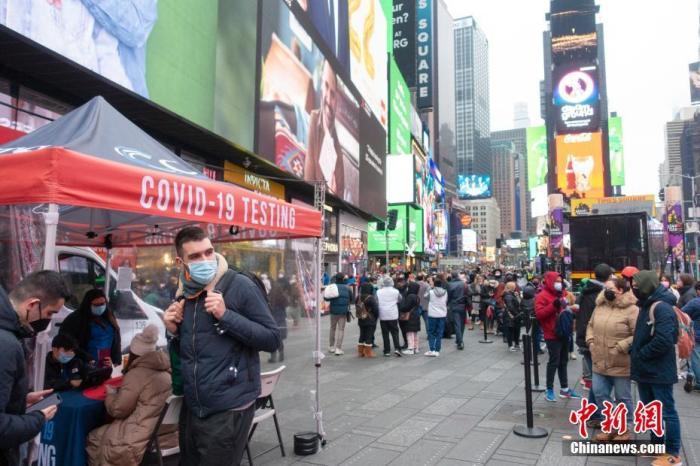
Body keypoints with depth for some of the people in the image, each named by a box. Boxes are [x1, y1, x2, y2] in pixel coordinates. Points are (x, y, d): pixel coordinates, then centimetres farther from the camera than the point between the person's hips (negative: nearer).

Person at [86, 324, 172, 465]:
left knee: (92, 439, 15)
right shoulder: (165, 370, 11)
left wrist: (110, 393, 12)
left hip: (145, 440, -7)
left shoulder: (137, 374, -11)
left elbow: (117, 410, -6)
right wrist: (120, 390, 24)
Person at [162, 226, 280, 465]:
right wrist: (174, 330, -2)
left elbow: (272, 339, -16)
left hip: (228, 410, -6)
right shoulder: (185, 294, 6)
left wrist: (226, 315, -24)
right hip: (192, 407, 7)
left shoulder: (240, 286, -14)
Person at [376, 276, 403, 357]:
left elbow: (376, 303, -1)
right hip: (393, 315, 0)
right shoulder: (396, 291, -5)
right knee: (395, 332, 7)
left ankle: (387, 351, 8)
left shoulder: (378, 292, -6)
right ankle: (397, 348, -6)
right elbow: (400, 300, 10)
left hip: (383, 316, 0)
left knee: (385, 334, 6)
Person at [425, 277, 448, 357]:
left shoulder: (431, 292, -14)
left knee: (431, 333, 7)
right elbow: (446, 302, 9)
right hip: (442, 315, 3)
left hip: (432, 315, -3)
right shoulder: (445, 292, -4)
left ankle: (432, 350, 1)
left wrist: (431, 286, 7)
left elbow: (426, 296, 6)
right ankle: (437, 351, 10)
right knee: (439, 333, 8)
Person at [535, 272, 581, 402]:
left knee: (563, 362, 14)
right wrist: (553, 305, -31)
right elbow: (539, 313, -24)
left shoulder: (559, 295, 16)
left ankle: (564, 389, 24)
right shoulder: (542, 296, -13)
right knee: (554, 362, -5)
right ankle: (549, 390, 3)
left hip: (563, 333, 9)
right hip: (552, 335, -9)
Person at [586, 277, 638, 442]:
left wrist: (620, 348, -20)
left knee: (623, 398, 9)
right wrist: (590, 341, 5)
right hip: (600, 362, 7)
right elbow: (591, 326, 19)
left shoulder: (631, 309, -15)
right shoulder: (600, 306, 7)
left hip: (621, 365, -6)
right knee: (600, 395, 12)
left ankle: (624, 430, 27)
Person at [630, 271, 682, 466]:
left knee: (666, 412, 2)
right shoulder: (647, 305, 12)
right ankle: (657, 444, 32)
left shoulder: (662, 308, -20)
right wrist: (635, 351, 6)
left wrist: (640, 354, -18)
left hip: (659, 371, -10)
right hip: (645, 369, 10)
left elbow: (664, 340, -28)